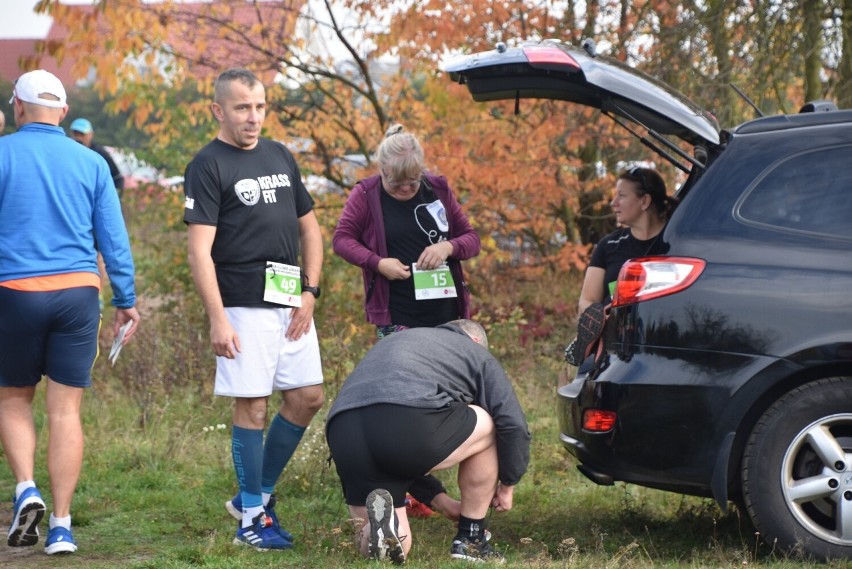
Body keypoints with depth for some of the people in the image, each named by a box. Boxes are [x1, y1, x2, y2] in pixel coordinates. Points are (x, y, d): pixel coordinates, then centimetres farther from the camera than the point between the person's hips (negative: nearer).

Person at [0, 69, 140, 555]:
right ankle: (61, 527, 2)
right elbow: (114, 237, 7)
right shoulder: (90, 162, 7)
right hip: (77, 293, 2)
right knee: (66, 409, 3)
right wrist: (127, 301, 11)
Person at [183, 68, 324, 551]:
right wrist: (218, 319, -19)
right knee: (252, 405, -4)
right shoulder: (208, 166, -7)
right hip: (244, 306, -7)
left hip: (291, 304, 7)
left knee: (308, 398, 8)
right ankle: (252, 516, 7)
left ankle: (262, 492, 22)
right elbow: (200, 249, -13)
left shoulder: (281, 156, 14)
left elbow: (310, 228, 19)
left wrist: (310, 292, 7)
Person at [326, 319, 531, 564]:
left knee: (384, 546, 22)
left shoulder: (393, 341, 42)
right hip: (410, 423, -5)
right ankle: (470, 541, 25)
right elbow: (513, 425, 13)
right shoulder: (477, 353, 26)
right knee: (486, 427, 26)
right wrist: (507, 486, 29)